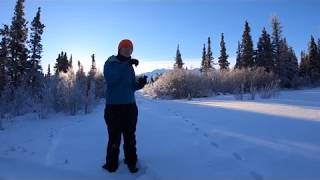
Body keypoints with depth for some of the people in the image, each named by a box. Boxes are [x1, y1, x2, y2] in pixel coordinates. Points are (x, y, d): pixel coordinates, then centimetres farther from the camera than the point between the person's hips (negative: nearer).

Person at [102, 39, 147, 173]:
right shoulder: (110, 63, -4)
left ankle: (131, 162, 25)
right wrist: (125, 65, -30)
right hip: (114, 106, -5)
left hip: (130, 106, 5)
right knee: (114, 138, 0)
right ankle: (111, 165, 17)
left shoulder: (130, 66, 12)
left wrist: (140, 83, -10)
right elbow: (110, 79, -24)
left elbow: (132, 86, 12)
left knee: (130, 137, 12)